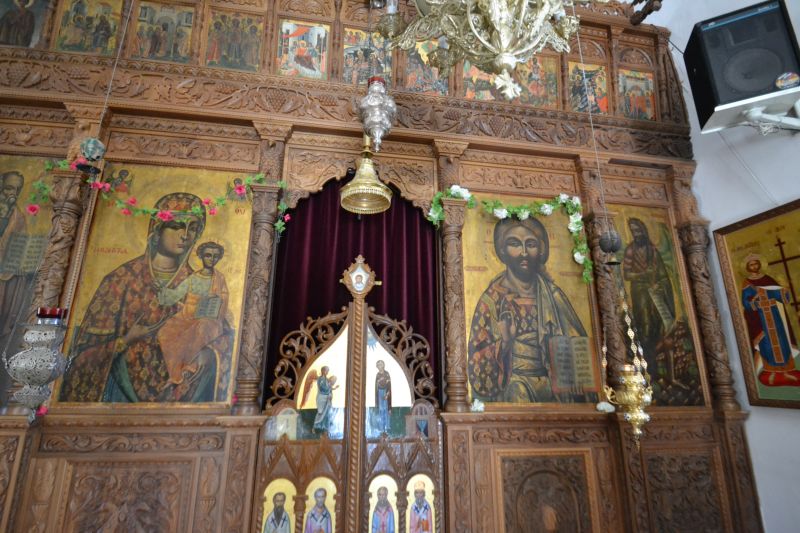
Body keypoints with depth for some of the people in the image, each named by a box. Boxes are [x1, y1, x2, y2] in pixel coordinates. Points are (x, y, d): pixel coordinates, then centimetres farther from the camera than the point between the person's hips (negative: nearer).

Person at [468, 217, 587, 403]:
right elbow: (480, 364, -5)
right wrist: (502, 341, -21)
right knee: (517, 391, -24)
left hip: (554, 386, 2)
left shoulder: (552, 295, 2)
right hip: (512, 386, -2)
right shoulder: (493, 298, -5)